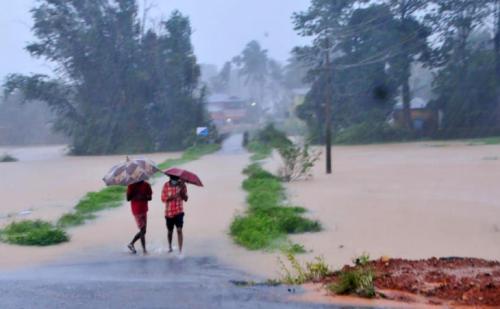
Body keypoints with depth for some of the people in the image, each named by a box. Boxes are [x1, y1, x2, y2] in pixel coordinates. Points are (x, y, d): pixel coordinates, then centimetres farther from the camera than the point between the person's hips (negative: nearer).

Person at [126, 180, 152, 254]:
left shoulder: (146, 185, 4)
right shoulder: (131, 186, -6)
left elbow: (150, 197, 0)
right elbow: (128, 198, -7)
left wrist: (144, 197, -19)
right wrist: (135, 194, -22)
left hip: (144, 210, 5)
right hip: (137, 211, -5)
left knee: (143, 230, 10)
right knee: (143, 230, -6)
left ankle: (131, 244, 28)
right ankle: (144, 249, 2)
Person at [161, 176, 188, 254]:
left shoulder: (182, 184, -5)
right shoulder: (166, 185, -6)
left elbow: (185, 199, -7)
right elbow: (163, 198, -10)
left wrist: (182, 190, -24)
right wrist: (172, 197, -26)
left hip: (179, 212, -1)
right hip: (169, 212, 1)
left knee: (179, 230, -14)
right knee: (170, 231, 15)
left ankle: (180, 250, -12)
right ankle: (170, 247, 39)